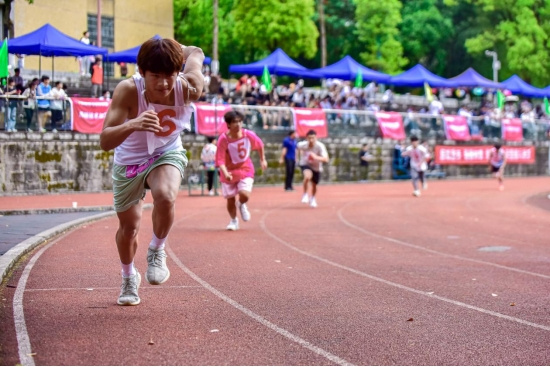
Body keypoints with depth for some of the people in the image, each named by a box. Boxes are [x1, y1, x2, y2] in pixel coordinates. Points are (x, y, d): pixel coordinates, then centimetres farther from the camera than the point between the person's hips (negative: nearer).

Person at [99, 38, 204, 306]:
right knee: (128, 226, 13)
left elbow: (196, 54, -5)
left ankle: (157, 250, -2)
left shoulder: (189, 89, -29)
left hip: (167, 154, 0)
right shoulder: (128, 90, -34)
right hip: (129, 161, 0)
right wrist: (132, 125, -59)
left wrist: (177, 51, 16)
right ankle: (129, 278, 44)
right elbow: (105, 141, -40)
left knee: (165, 196, -33)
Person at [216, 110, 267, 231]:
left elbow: (260, 145, 8)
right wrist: (225, 173, -40)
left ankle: (241, 205, 17)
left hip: (245, 170, 1)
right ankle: (233, 220, 34)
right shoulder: (223, 139, -21)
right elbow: (220, 160, -24)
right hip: (229, 172, 0)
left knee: (244, 194, -21)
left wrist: (263, 159, 17)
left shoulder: (249, 135, -14)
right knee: (230, 200, 5)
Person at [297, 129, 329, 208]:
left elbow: (326, 159, -42)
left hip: (316, 167, 1)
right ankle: (305, 194, -10)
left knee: (314, 185, 15)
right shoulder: (302, 145, -25)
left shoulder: (320, 146, -31)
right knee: (307, 176, -33)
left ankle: (313, 198, 48)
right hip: (305, 164, -1)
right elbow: (298, 146, 2)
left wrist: (316, 157, -57)